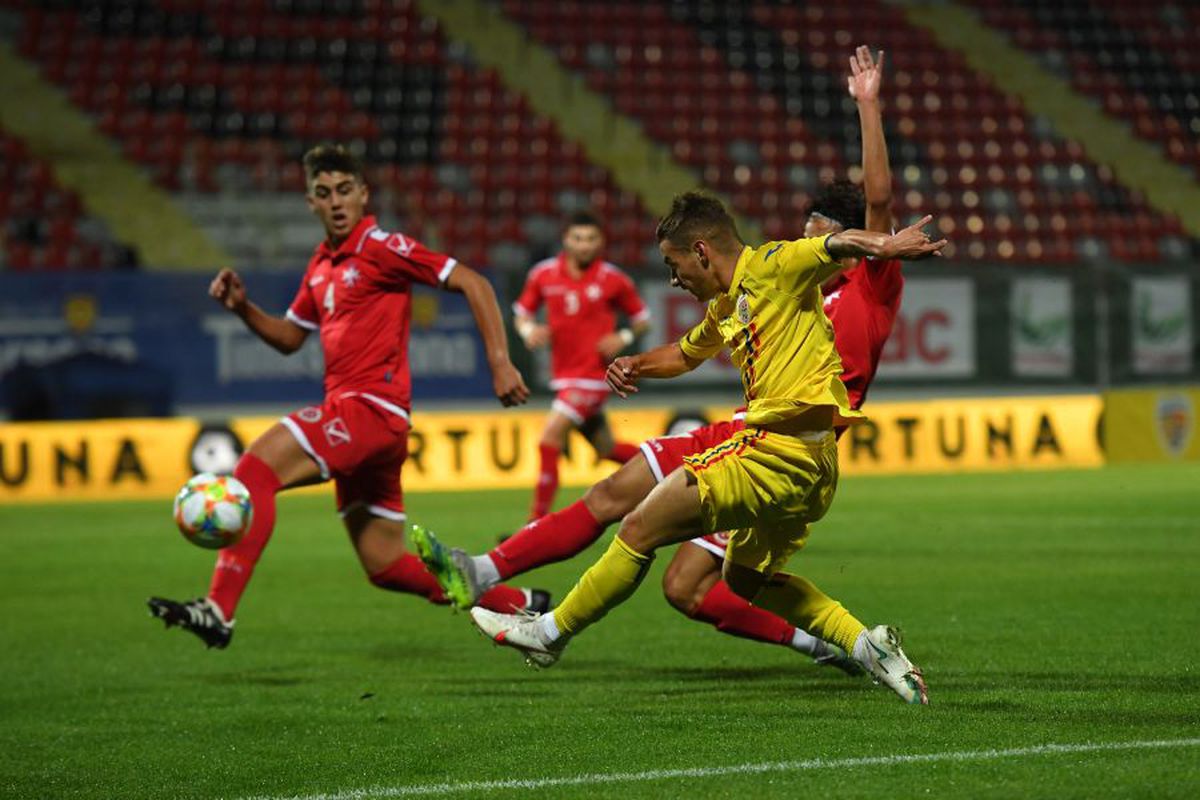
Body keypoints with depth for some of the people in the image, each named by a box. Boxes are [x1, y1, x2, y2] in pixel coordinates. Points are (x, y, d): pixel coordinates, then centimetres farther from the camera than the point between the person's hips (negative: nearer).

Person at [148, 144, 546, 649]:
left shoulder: (381, 247, -6)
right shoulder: (321, 266, 18)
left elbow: (472, 283, -10)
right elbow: (290, 338, 29)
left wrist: (499, 361, -17)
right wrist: (243, 308, 10)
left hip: (371, 408, -9)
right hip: (348, 415, 9)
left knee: (255, 469, -22)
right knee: (387, 567, 14)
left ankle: (218, 611, -30)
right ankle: (518, 606, 26)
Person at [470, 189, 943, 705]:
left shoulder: (772, 268, -8)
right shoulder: (726, 307, 20)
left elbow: (840, 245, -21)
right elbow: (686, 354, 37)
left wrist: (886, 245, -42)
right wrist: (636, 365, 18)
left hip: (778, 450, -11)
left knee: (640, 530, -4)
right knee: (746, 578, 25)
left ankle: (551, 632, 8)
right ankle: (864, 643, 11)